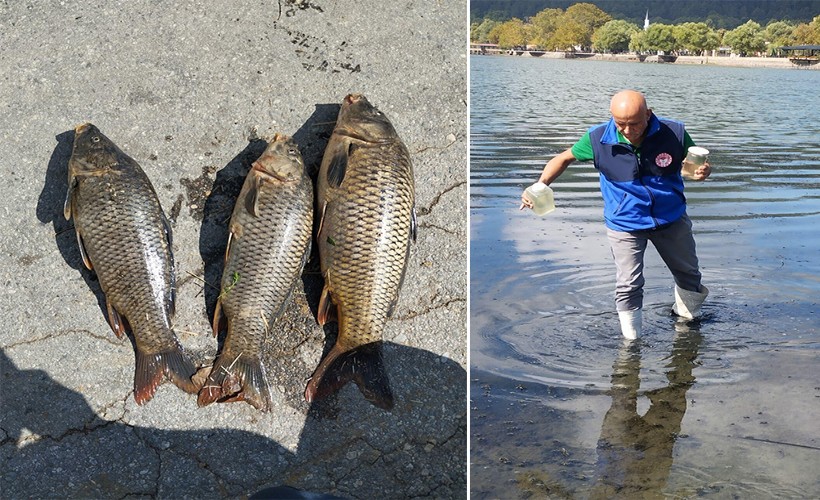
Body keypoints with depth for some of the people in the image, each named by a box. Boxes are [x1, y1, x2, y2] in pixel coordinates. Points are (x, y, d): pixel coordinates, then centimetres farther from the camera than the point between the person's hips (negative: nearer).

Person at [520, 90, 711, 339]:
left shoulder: (673, 133, -20)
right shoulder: (598, 138, -21)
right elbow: (565, 158, -6)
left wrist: (703, 171, -28)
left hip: (671, 219, 3)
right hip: (625, 224, -2)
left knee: (689, 274, 22)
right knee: (628, 286, -7)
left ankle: (687, 313, 53)